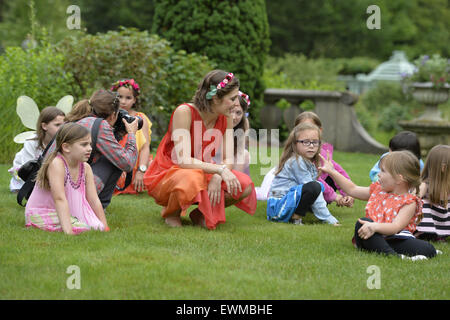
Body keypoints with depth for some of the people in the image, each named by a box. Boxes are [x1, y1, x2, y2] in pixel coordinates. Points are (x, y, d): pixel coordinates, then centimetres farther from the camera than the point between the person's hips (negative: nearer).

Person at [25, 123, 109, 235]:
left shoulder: (86, 168, 0)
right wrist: (68, 231, -40)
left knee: (97, 226, -15)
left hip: (66, 214, 7)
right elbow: (59, 199, -31)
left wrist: (105, 228, -5)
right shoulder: (56, 164, -23)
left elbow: (94, 200, 2)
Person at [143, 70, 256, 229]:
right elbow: (183, 160, -30)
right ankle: (170, 212, -7)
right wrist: (220, 169, -36)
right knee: (193, 180, -41)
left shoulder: (226, 117, -4)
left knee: (244, 186, -18)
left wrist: (217, 178, -27)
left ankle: (200, 213, 6)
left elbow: (228, 160, -6)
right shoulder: (184, 112, -23)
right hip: (166, 176, -6)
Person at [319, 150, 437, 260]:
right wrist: (332, 172, 28)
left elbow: (396, 227, -20)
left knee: (429, 249, -29)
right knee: (362, 223, -33)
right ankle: (391, 254, -47)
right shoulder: (378, 189, 16)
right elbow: (352, 190, 29)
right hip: (372, 239, 4)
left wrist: (374, 226, -37)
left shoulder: (409, 202, -5)